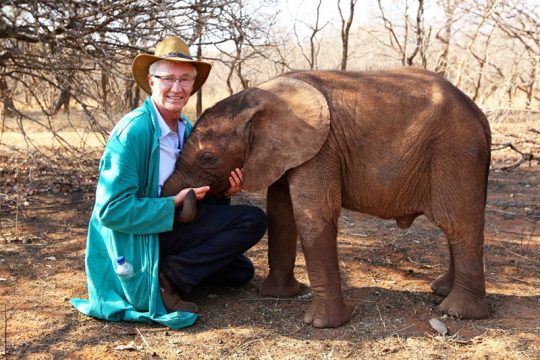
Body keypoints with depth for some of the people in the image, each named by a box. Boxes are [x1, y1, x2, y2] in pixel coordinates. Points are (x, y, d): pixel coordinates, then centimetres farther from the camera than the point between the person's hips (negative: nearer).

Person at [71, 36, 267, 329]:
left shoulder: (186, 128, 4)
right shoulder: (133, 130, -21)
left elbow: (191, 192, 12)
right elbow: (112, 209, -24)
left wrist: (222, 192, -8)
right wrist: (174, 204, -24)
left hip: (168, 228, 9)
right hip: (134, 240, -9)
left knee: (240, 271, 17)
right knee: (252, 220, -13)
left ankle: (169, 270, 5)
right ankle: (168, 277, -15)